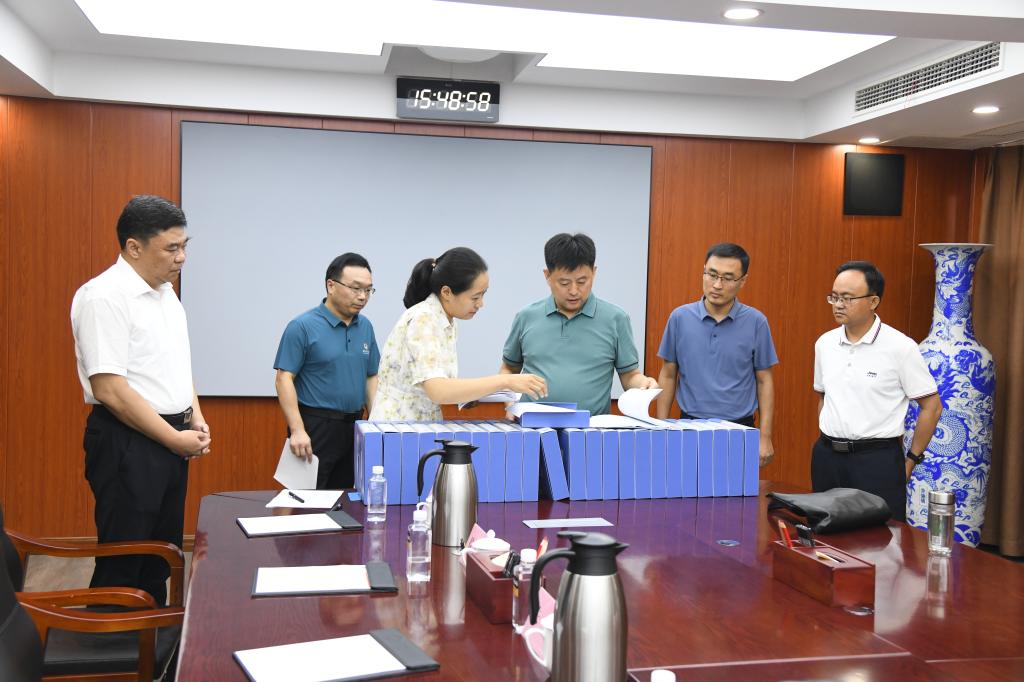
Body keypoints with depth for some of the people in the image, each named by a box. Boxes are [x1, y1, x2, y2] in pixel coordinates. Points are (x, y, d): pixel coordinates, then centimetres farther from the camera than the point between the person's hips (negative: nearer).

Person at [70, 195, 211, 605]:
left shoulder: (165, 292, 11)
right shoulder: (103, 297, -17)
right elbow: (109, 389, -22)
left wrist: (195, 419, 6)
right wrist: (176, 439, -16)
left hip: (169, 439, 9)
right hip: (127, 443, -9)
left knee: (161, 557, 17)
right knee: (123, 567, 1)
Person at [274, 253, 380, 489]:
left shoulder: (365, 327, 9)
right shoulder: (302, 326, -9)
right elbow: (284, 380, -11)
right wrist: (297, 430, -19)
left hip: (354, 426, 6)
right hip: (315, 427, -6)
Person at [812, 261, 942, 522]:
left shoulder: (900, 347, -9)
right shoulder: (824, 343, 7)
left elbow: (932, 407, -4)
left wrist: (910, 461, -2)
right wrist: (828, 444, 14)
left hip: (878, 459, -5)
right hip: (827, 457, 5)